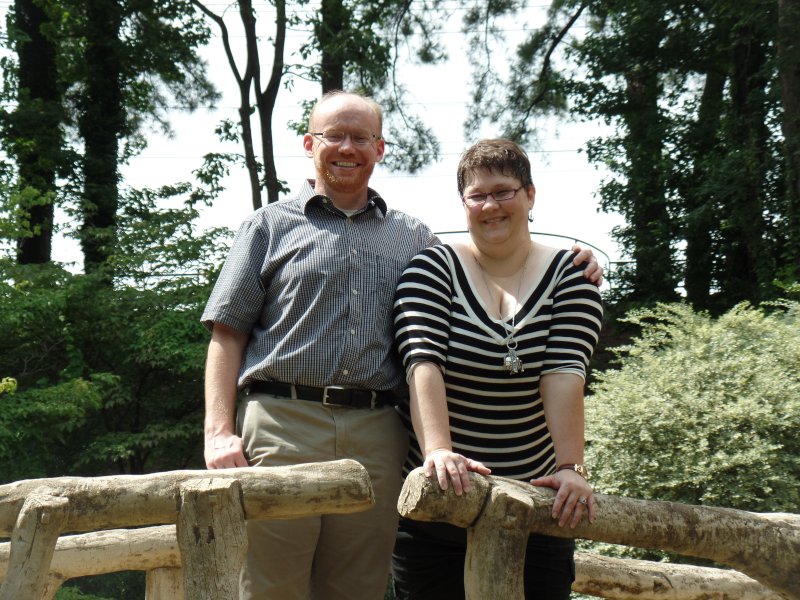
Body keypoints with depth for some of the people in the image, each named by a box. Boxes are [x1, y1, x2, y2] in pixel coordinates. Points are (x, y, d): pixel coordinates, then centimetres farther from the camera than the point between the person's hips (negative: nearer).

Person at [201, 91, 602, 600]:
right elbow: (228, 334, 8)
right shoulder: (271, 225, 14)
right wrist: (220, 432, -5)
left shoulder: (414, 238, 21)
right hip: (280, 425, -2)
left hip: (376, 438, 2)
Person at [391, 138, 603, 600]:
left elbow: (564, 375, -13)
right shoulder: (434, 269, -3)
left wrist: (571, 467, -25)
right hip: (439, 497, -1)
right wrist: (438, 450, -33)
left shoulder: (569, 274, 0)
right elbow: (423, 365, -18)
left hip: (536, 499, 1)